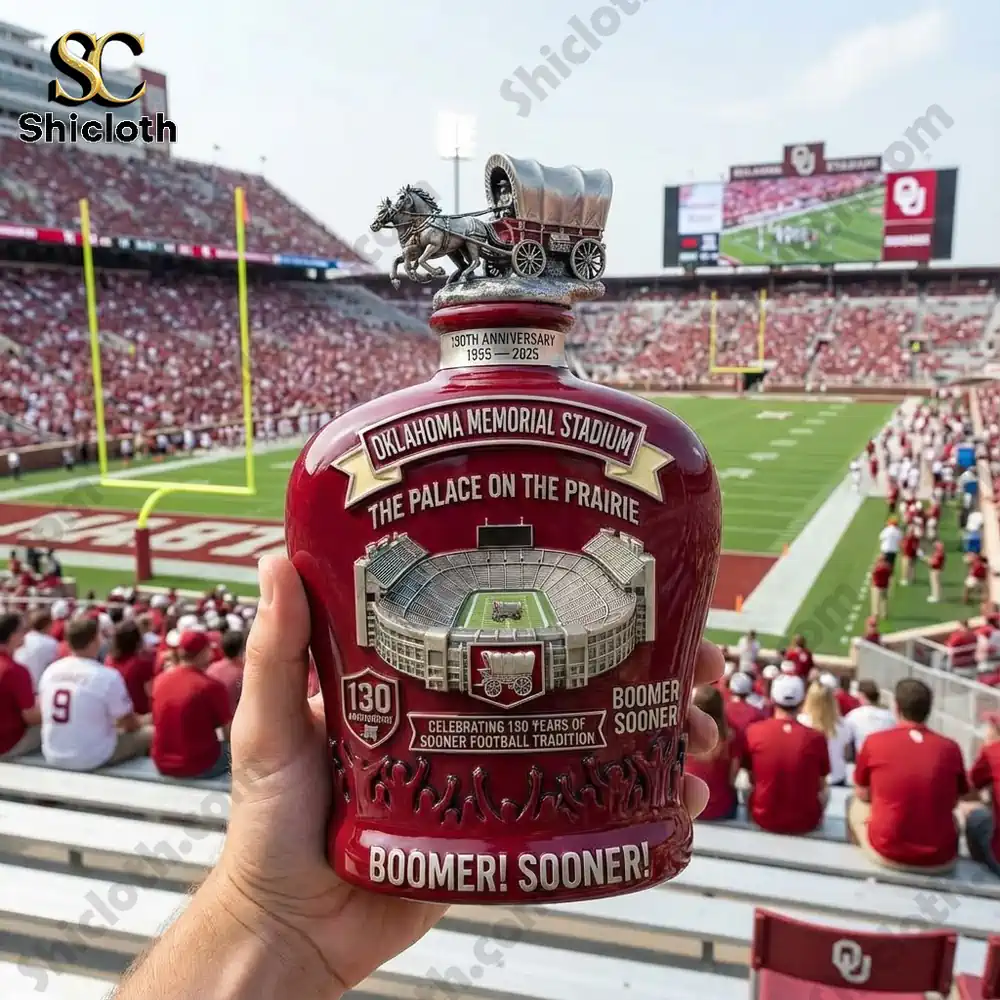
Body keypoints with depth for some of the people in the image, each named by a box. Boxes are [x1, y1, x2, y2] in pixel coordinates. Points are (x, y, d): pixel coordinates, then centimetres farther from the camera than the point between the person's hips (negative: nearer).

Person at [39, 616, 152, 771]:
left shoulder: (50, 671, -1)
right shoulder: (108, 676, -18)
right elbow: (130, 723, -7)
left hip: (53, 757, 6)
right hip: (94, 759, -6)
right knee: (150, 733, 10)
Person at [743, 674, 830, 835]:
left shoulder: (753, 731, -14)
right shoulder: (815, 737, -17)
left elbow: (752, 780, 1)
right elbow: (820, 786, 0)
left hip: (764, 818, 0)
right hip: (805, 822, 0)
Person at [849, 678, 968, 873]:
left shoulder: (874, 742, -7)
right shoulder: (950, 748, -3)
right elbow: (953, 801, 15)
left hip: (887, 854, -2)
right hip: (941, 860, 2)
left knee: (855, 803, 26)